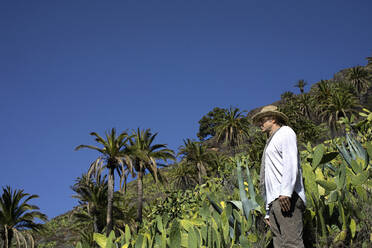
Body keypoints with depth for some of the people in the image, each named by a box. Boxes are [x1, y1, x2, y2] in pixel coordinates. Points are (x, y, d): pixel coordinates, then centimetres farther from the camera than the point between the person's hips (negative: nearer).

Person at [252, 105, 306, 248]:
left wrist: (286, 192, -24)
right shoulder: (271, 143, 34)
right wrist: (268, 212, 22)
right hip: (274, 201, 8)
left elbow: (291, 162, -10)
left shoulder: (285, 132, 8)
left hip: (287, 198, -8)